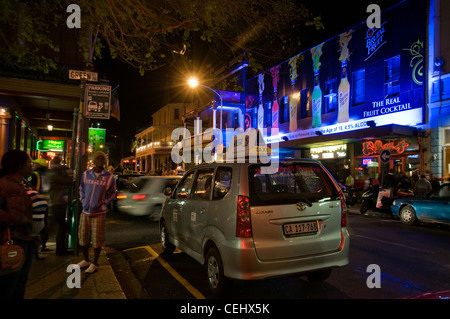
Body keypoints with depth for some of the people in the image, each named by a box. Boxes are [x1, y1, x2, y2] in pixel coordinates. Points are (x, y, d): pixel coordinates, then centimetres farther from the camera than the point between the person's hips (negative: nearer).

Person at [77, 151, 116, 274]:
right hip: (85, 212, 3)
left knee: (97, 240, 2)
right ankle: (86, 260, 33)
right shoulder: (86, 174, 4)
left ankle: (94, 264, 19)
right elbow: (81, 189, 19)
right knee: (82, 238, 13)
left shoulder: (109, 176, -4)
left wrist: (103, 203, -4)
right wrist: (83, 200, 6)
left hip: (99, 213, -3)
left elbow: (112, 193, 6)